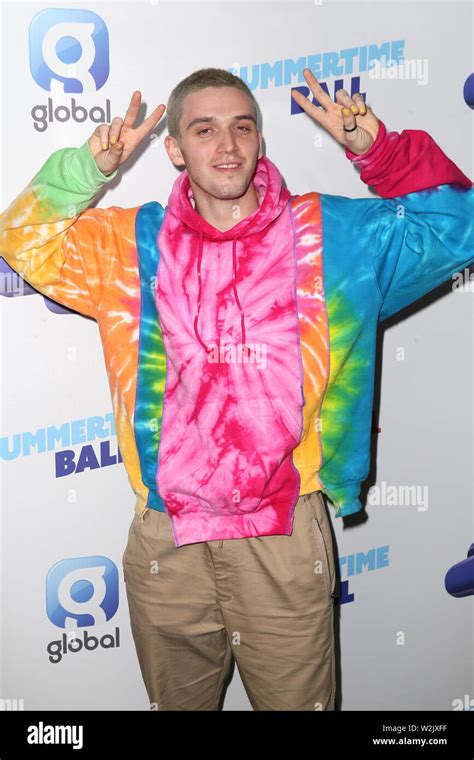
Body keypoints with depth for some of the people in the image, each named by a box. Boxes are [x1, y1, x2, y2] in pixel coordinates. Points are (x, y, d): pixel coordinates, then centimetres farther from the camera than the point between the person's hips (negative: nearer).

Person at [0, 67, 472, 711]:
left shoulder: (334, 236, 0)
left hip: (286, 537, -1)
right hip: (166, 540, 2)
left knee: (298, 700, 19)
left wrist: (378, 151, -10)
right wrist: (87, 168, -8)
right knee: (176, 700, 24)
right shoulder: (132, 243, 4)